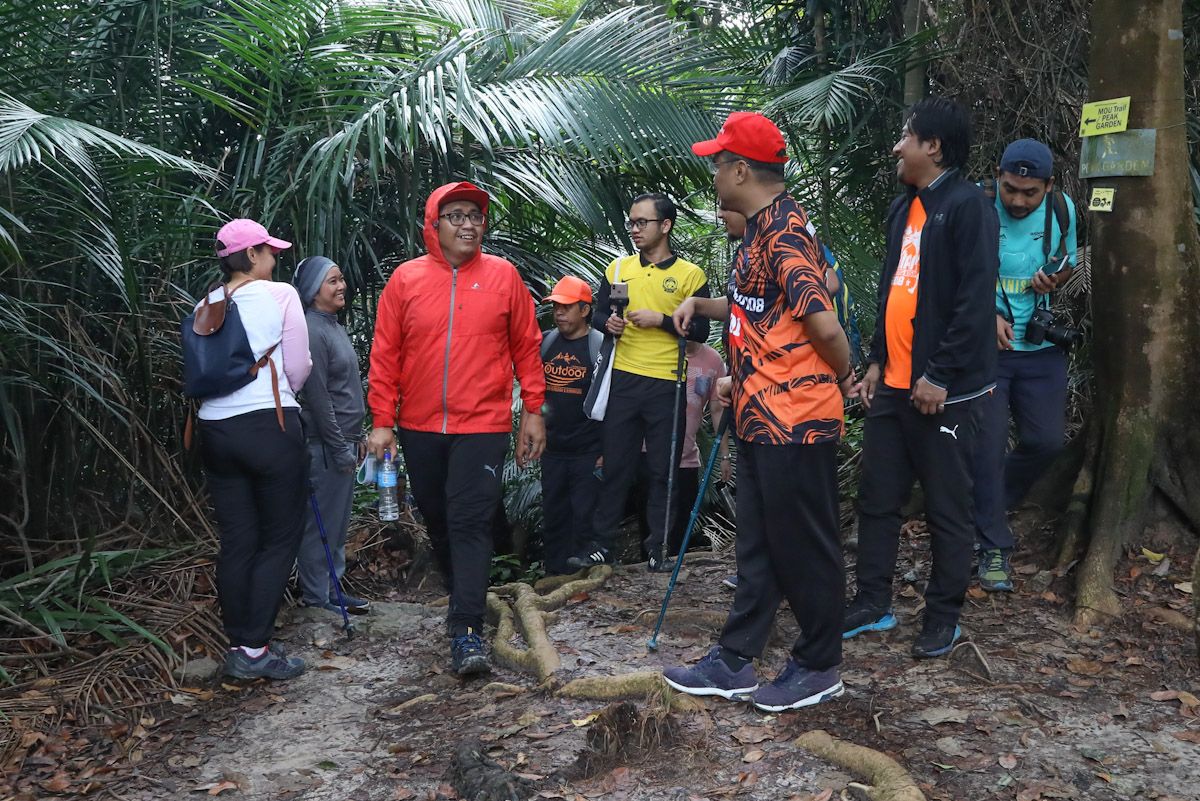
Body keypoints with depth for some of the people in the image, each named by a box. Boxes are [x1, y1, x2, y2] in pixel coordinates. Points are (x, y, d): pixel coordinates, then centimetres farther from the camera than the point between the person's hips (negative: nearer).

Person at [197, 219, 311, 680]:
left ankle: (238, 647, 15)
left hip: (215, 429, 5)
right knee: (280, 539, 3)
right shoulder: (279, 295, -4)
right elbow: (298, 368, -2)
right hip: (270, 426, -5)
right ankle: (255, 648, 0)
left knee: (235, 542, 10)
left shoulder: (204, 308, 10)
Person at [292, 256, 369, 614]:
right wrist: (340, 448, -17)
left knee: (338, 520, 15)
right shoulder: (311, 331, -16)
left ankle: (331, 587, 25)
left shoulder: (335, 327, 14)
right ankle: (316, 595, 11)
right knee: (322, 522, 0)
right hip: (325, 446, -9)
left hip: (343, 441, 9)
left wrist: (357, 437, 17)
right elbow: (318, 397, -19)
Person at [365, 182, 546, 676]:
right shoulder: (406, 279, 1)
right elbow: (385, 354, 3)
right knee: (436, 518, 16)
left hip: (482, 426, -3)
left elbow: (526, 347, 5)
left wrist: (533, 411, 4)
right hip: (420, 427, 3)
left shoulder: (503, 276, 0)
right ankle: (464, 593, 38)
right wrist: (382, 421, -1)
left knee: (471, 523, -9)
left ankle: (467, 631, -8)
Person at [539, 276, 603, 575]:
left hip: (588, 452, -5)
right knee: (553, 516, 11)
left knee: (585, 518, -1)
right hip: (552, 448, 5)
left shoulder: (600, 346, -7)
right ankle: (555, 577, 21)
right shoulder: (545, 342, 7)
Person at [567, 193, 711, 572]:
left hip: (667, 385, -2)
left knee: (663, 469, 5)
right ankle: (602, 543, 14)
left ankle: (658, 547, 15)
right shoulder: (618, 269, 9)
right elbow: (597, 315, 15)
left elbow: (700, 332, -1)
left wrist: (660, 320, -14)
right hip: (623, 380, 2)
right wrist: (608, 323, -8)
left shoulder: (690, 274, 0)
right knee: (616, 465, 6)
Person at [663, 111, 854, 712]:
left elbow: (823, 324, -26)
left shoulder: (783, 230, -18)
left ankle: (819, 666, 21)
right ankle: (735, 661, 26)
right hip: (761, 420, 10)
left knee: (804, 548, 4)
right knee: (758, 544, 15)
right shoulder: (766, 228, 15)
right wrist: (701, 304, 17)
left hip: (794, 423, -10)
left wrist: (842, 377, -9)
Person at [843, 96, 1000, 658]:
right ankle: (872, 604, 25)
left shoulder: (967, 206, -12)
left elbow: (975, 300, -18)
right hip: (893, 383, 8)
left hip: (943, 390, -8)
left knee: (947, 508, 5)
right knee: (877, 498, 13)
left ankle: (943, 619, 18)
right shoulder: (904, 207, 15)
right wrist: (877, 361, 15)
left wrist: (940, 376, -19)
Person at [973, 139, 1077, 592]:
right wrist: (986, 316, -20)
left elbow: (1068, 263, 14)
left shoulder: (1062, 209, 0)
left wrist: (1054, 280, -10)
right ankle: (994, 546, 9)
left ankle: (987, 509, 30)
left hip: (1040, 345, 4)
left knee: (1047, 439, 5)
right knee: (989, 442, -4)